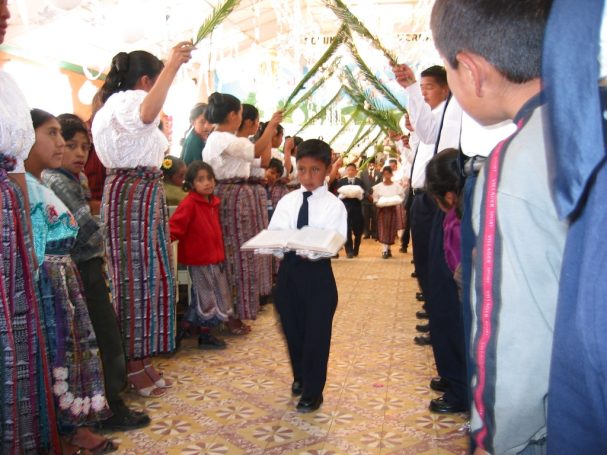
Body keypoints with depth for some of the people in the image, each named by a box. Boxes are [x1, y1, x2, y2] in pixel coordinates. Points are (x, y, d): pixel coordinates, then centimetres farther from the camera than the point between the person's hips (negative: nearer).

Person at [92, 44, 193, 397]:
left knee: (148, 275, 10)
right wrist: (172, 66, -36)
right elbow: (147, 114, -36)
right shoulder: (124, 102, -11)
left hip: (146, 192, 11)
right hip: (131, 193, -11)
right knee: (136, 276, -7)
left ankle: (142, 358, 17)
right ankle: (133, 365, 1)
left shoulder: (125, 104, 24)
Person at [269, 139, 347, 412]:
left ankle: (312, 391, 20)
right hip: (288, 269, 4)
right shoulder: (286, 201, 7)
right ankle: (300, 377, 40)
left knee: (316, 333, 3)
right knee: (292, 329, 16)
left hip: (318, 272, -4)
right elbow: (272, 234, 4)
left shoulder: (333, 205, -4)